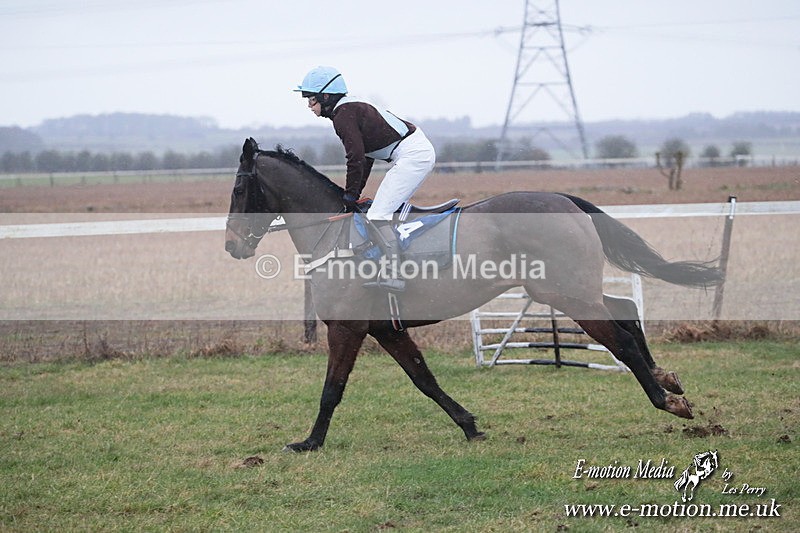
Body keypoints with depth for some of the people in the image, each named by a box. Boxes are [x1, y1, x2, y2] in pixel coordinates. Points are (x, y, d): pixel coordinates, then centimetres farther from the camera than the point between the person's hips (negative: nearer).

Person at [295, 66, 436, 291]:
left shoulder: (343, 115, -12)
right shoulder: (353, 108, 18)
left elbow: (356, 159, -15)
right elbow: (365, 158, 22)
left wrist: (349, 198, -5)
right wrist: (354, 194, 20)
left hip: (411, 154, -11)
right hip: (420, 150, 11)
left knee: (378, 214, -13)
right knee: (389, 210, 18)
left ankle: (395, 275, -19)